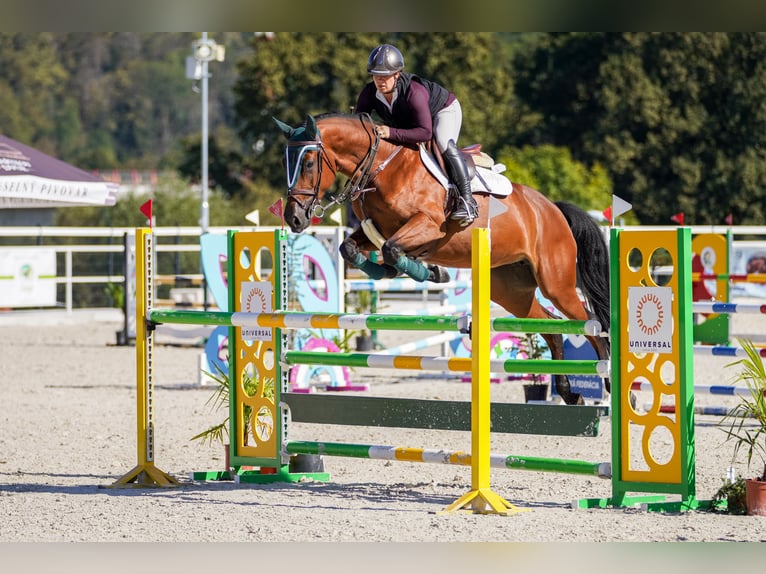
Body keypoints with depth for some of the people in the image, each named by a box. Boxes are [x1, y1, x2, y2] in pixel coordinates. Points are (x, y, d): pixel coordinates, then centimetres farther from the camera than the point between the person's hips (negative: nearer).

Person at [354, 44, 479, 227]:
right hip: (407, 121, 7)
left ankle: (467, 200, -33)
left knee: (444, 143, -34)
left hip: (444, 110, -7)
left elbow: (426, 132, -48)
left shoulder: (414, 92, -43)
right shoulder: (369, 93, -25)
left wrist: (391, 133, -57)